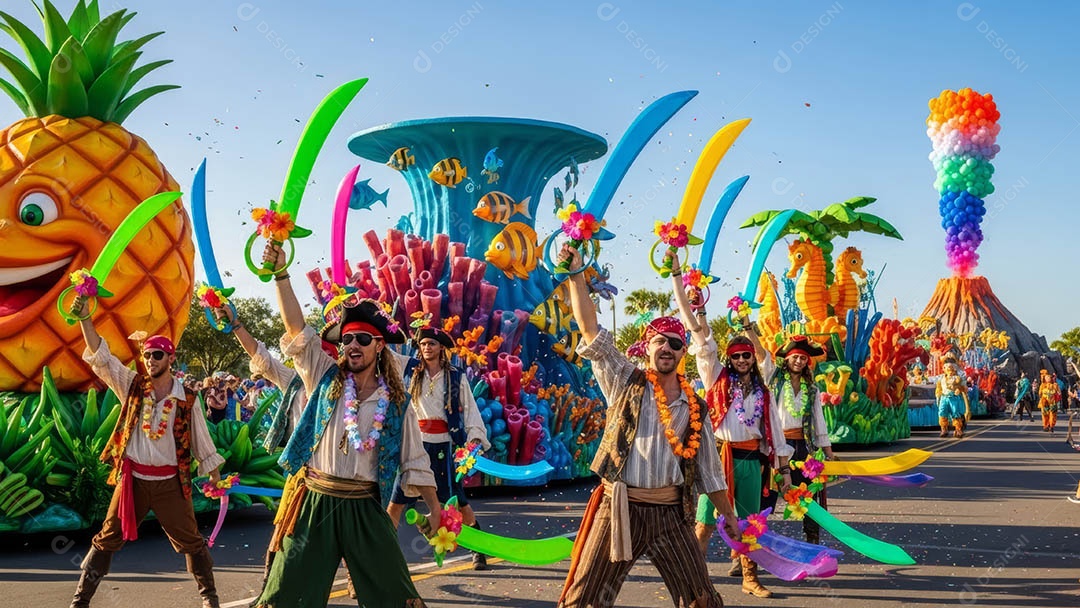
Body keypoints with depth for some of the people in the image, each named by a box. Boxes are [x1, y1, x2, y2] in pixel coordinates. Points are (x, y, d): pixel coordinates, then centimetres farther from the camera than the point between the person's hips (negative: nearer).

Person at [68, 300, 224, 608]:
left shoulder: (186, 398, -4)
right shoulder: (132, 385, -1)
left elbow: (202, 441, 3)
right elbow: (100, 357, -12)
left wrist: (216, 480, 5)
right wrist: (84, 318, -24)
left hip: (169, 481, -1)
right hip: (132, 478, 1)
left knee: (191, 541, 7)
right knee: (107, 540, 9)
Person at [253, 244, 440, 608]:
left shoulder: (397, 403, 2)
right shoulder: (325, 379, 2)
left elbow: (415, 460, 6)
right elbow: (295, 326, -7)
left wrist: (435, 508, 1)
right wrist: (280, 273, -15)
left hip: (364, 507, 0)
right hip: (313, 501, 0)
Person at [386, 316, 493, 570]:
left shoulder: (456, 377, 2)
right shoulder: (409, 368, 6)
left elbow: (470, 408, 0)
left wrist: (476, 436, -11)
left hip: (443, 444, -1)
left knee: (457, 499, 5)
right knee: (397, 499, 0)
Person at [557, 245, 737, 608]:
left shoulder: (695, 407, 9)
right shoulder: (625, 381, 3)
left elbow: (708, 469, 16)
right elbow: (590, 329, -5)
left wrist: (729, 516, 19)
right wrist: (576, 275, -11)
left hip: (670, 512, 3)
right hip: (620, 507, -2)